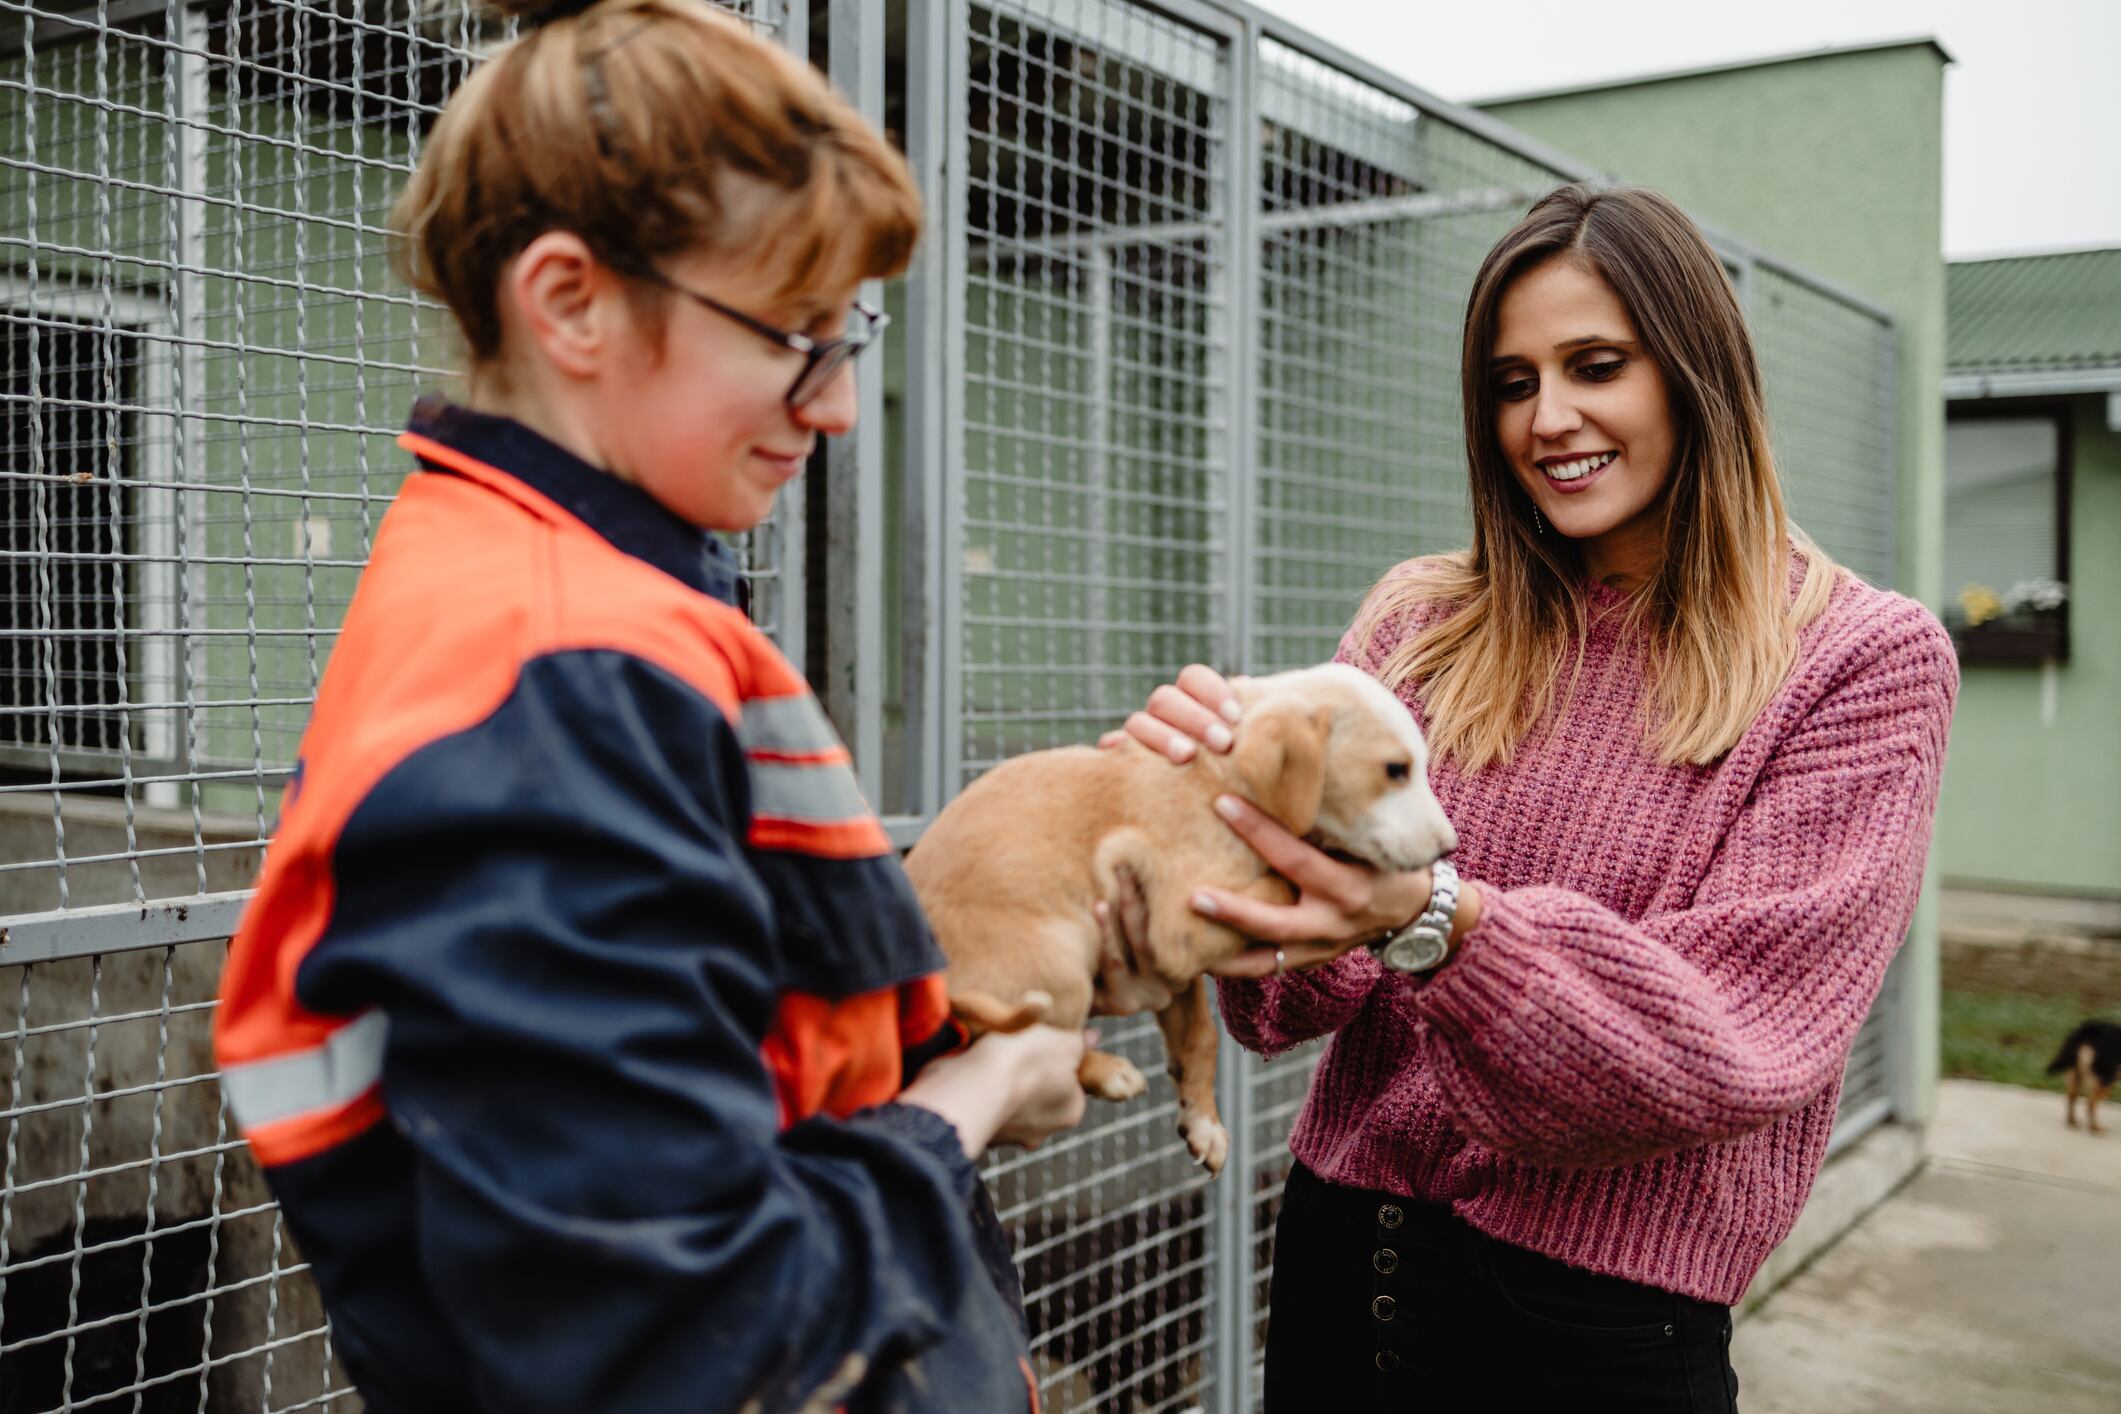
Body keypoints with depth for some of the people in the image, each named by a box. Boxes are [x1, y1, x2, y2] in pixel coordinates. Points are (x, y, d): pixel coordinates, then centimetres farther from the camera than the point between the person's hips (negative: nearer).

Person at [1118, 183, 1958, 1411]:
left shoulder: (1866, 661, -8)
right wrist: (1228, 814, -25)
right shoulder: (1422, 622, -1)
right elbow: (1296, 1000, -4)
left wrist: (1435, 918, -33)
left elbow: (1732, 1041, -17)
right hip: (1339, 1255, 3)